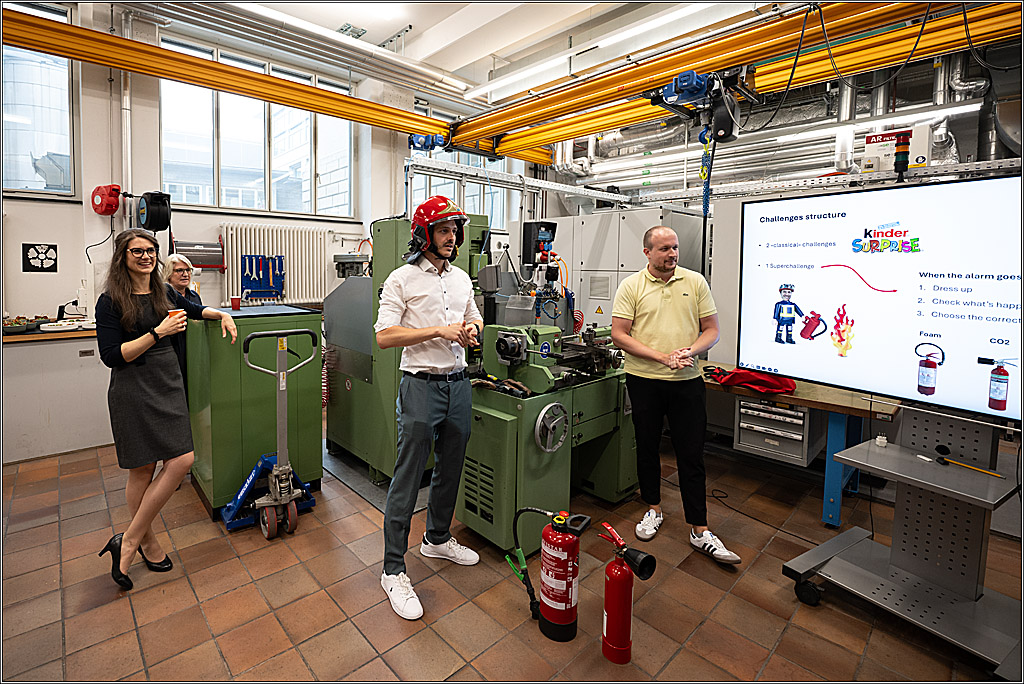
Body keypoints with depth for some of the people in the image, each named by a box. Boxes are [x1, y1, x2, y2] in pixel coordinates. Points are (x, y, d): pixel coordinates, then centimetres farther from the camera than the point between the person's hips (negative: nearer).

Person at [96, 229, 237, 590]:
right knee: (142, 469, -1)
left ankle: (129, 540, 15)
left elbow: (196, 309, 29)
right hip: (133, 390, -5)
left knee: (182, 461, -2)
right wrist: (158, 332, -19)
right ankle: (145, 540, 19)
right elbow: (111, 356, -12)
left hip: (168, 383, 5)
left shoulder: (164, 294, 10)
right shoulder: (110, 302, -6)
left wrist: (221, 315, 9)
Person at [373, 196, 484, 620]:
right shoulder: (402, 279, -6)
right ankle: (393, 571, 15)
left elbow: (475, 317, 25)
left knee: (450, 469, 17)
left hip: (458, 384, 7)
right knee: (407, 478, 0)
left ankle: (437, 539, 39)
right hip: (421, 386, -6)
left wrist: (472, 329, 0)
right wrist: (439, 330, -19)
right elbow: (384, 336, -13)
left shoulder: (462, 278, 13)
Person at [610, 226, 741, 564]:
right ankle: (653, 508, 33)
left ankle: (699, 530, 15)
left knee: (692, 454, 4)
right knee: (647, 447, 13)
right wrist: (661, 356, -16)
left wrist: (689, 352, -15)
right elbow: (619, 334, -7)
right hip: (644, 380, 0)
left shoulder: (695, 282, 4)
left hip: (687, 382, 1)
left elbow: (711, 330, 5)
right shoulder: (631, 286, -1)